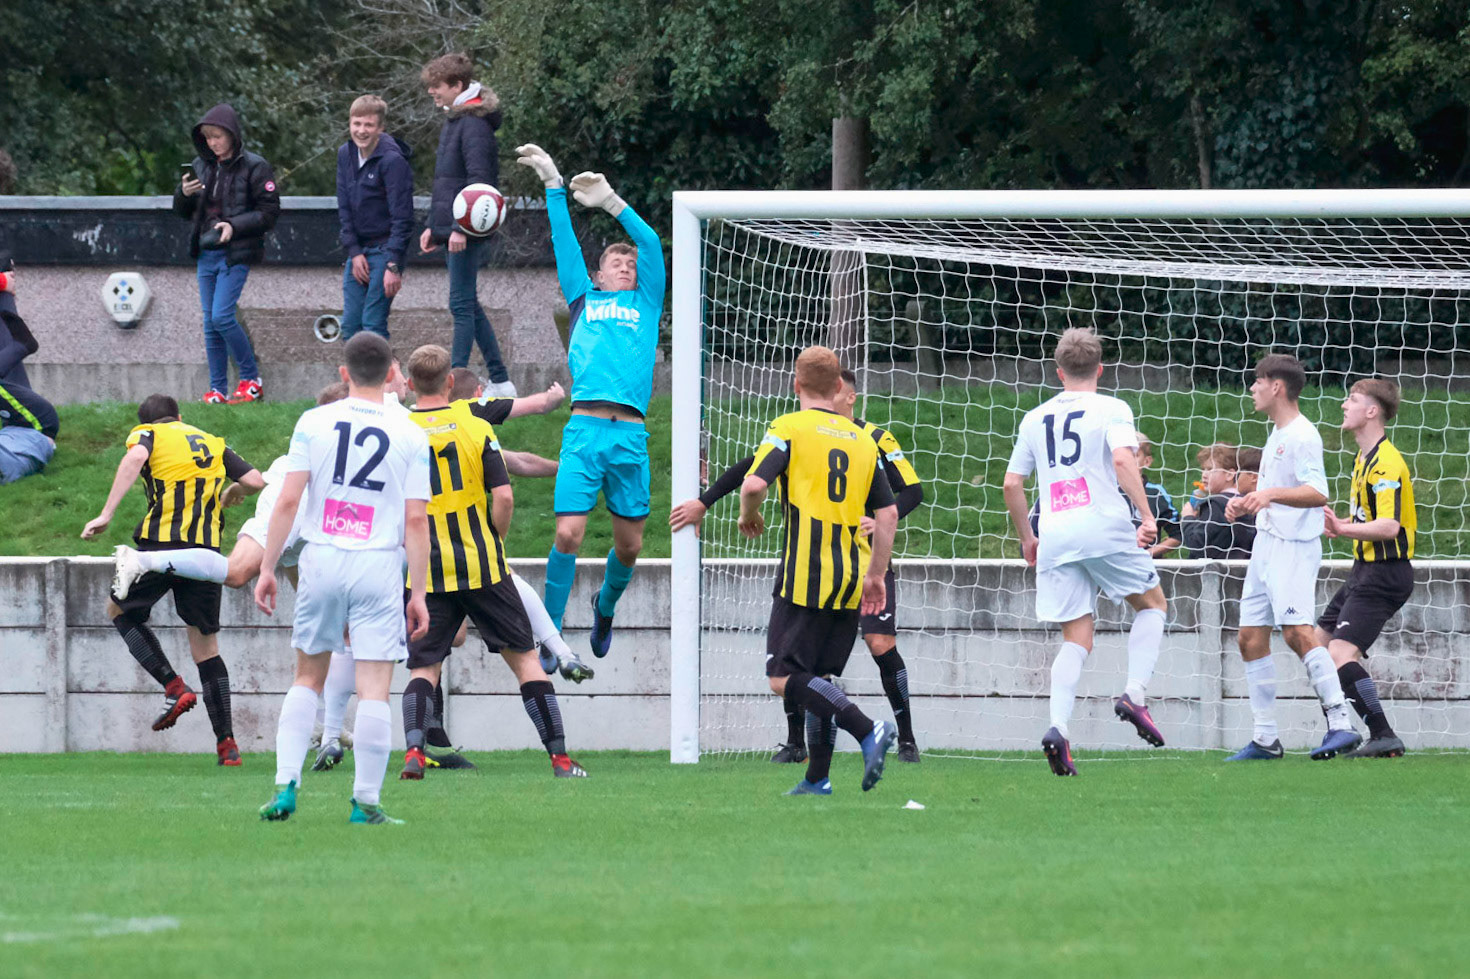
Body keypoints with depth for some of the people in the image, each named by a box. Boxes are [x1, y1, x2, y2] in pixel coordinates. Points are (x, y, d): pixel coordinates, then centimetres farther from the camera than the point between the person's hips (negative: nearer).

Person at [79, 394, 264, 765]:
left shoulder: (148, 434, 9)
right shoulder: (214, 443, 21)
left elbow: (135, 457, -14)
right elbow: (256, 481, 12)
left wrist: (106, 515, -19)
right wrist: (232, 492, 36)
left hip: (162, 545, -4)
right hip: (207, 550, 4)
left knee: (120, 612, 22)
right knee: (206, 647, 12)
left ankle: (174, 687, 5)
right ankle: (227, 744, 5)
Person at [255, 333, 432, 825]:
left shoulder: (314, 423, 1)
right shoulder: (410, 435, 0)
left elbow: (288, 500, -3)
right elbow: (416, 520, -3)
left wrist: (267, 568, 2)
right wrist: (418, 594, 1)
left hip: (321, 560, 2)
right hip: (379, 564, -2)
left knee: (308, 678, 16)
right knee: (373, 688, 0)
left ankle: (286, 785, 6)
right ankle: (366, 803, 0)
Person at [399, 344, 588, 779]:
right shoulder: (475, 422, -3)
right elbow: (504, 495, -9)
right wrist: (495, 540, 8)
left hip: (426, 574, 0)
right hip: (482, 567, 0)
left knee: (423, 667, 7)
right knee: (523, 657, 9)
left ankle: (413, 749, -16)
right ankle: (559, 757, 8)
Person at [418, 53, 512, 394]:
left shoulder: (474, 125, -14)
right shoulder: (452, 122, 17)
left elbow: (478, 180, -22)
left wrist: (461, 227, -26)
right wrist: (433, 225, 21)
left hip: (468, 232, -10)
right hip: (452, 228, 10)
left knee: (462, 304, -7)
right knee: (468, 305, 13)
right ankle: (500, 381, 18)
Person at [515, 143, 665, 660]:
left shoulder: (646, 304, 21)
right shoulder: (585, 298, 21)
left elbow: (652, 244, 11)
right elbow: (564, 241, 16)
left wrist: (613, 203, 4)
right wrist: (554, 187, 10)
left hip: (631, 435, 2)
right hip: (585, 428, -2)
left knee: (629, 544, 5)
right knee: (568, 535, -12)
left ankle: (606, 605, 35)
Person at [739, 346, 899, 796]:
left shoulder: (788, 429, -3)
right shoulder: (863, 440, 13)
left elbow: (754, 484, -17)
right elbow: (887, 513, 10)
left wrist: (749, 517, 5)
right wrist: (876, 576, 16)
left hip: (805, 576, -6)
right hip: (850, 581, 6)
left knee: (784, 678, -7)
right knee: (819, 679, 14)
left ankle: (868, 730, -23)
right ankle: (817, 778, 11)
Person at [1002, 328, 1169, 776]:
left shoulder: (1036, 418, 17)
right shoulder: (1110, 409, 3)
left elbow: (1012, 484, 17)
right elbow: (1123, 459, -15)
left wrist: (1027, 537, 28)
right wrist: (1147, 516, -16)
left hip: (1055, 537, 4)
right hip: (1105, 527, -4)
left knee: (1076, 639, 6)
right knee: (1153, 604, 18)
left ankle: (1058, 727, -16)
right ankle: (1134, 694, -3)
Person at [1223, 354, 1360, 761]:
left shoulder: (1302, 435, -12)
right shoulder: (1276, 435, 19)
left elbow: (1317, 493, -24)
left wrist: (1271, 494, -35)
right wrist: (1246, 503, 17)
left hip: (1294, 546, -10)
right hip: (1266, 543, 10)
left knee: (1297, 631, -22)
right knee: (1250, 636, 7)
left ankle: (1341, 724, -23)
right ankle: (1265, 739, 11)